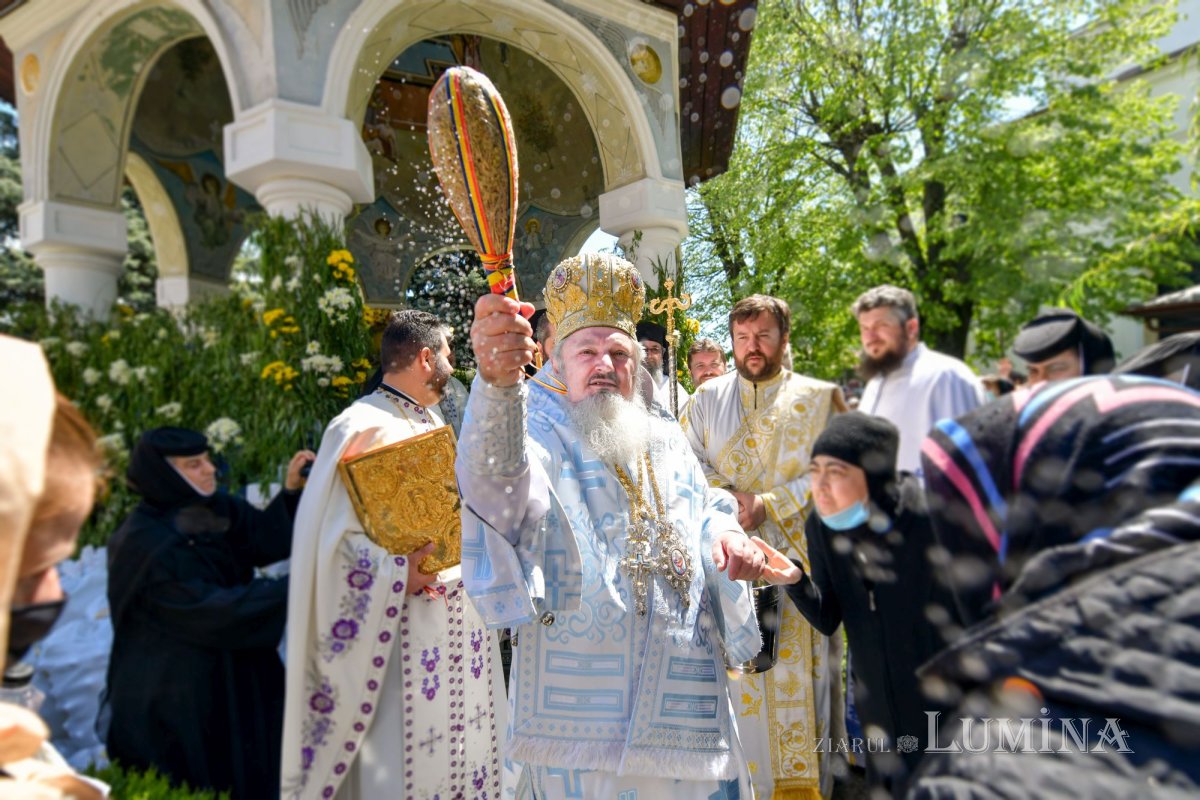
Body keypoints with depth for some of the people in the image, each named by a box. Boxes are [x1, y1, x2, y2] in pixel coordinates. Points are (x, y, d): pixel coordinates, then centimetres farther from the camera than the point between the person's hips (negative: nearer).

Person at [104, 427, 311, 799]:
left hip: (230, 674, 7)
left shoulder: (213, 508, -1)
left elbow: (265, 540, -11)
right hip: (171, 697, -6)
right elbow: (209, 611, -24)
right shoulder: (146, 544, -21)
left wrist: (292, 491, -26)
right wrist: (294, 589, -26)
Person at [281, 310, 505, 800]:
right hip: (403, 629, -8)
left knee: (462, 740, 16)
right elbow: (338, 536, -20)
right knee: (403, 755, 2)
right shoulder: (366, 428, -14)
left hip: (460, 619, 8)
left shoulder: (434, 422, 13)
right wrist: (398, 575, -30)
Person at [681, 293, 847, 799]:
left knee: (799, 676, 2)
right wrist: (730, 502, -12)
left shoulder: (819, 399, 6)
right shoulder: (706, 399, 12)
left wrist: (769, 504, -13)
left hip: (797, 562, -1)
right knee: (738, 678, 3)